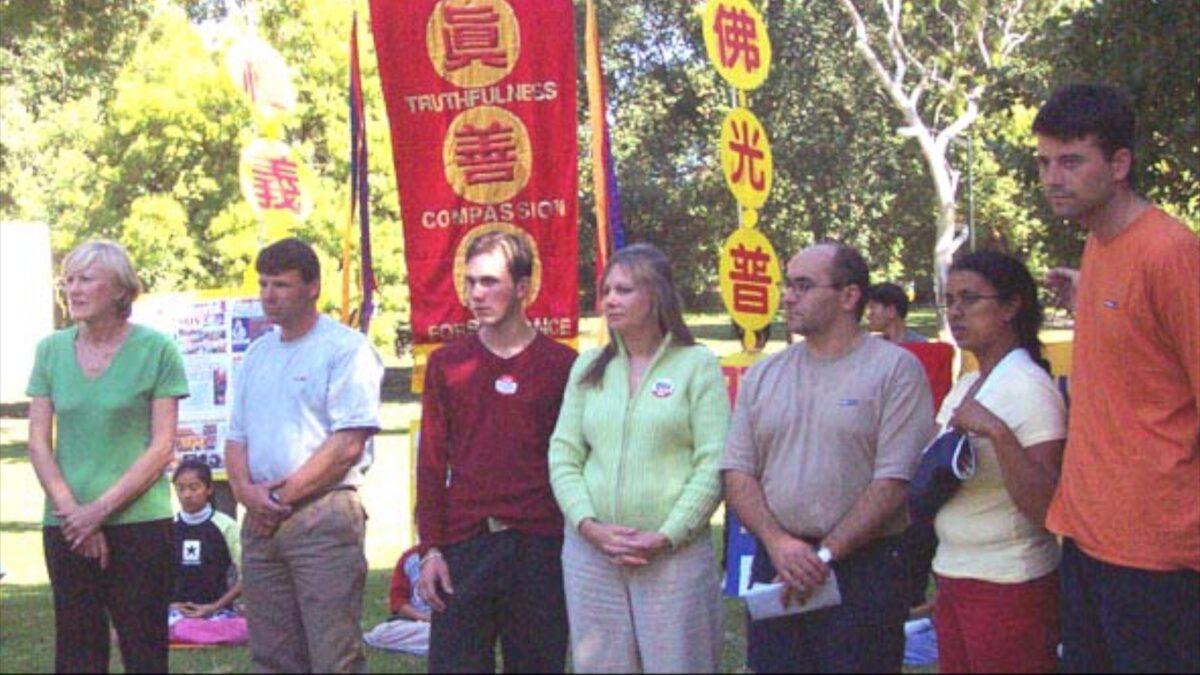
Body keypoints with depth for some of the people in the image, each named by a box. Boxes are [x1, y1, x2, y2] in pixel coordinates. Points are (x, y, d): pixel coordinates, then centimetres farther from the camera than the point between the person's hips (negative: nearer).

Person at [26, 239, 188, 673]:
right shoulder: (51, 350, 8)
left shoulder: (156, 350, -3)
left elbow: (162, 447, -6)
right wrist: (72, 510, -7)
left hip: (139, 521, -3)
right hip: (66, 528, 4)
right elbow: (38, 443, 5)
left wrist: (100, 509, -12)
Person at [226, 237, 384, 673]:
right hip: (261, 523, 7)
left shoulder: (346, 348, -4)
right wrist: (246, 490, -3)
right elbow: (236, 438, 18)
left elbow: (348, 444, -13)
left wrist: (283, 496, -11)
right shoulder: (257, 354, 19)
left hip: (322, 518, -7)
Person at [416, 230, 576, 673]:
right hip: (464, 546, 1)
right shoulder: (447, 364, 9)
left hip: (540, 548, -1)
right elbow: (431, 463, 8)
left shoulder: (561, 364, 3)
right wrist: (430, 549, 1)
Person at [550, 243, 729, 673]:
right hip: (590, 552, 4)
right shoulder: (588, 368, 12)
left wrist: (666, 537, -13)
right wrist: (589, 526, -7)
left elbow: (713, 464, -6)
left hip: (675, 554, -3)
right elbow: (563, 456, 8)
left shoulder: (697, 365, 0)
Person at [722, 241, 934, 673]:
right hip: (774, 569, 4)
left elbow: (895, 482, -11)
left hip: (863, 572, -4)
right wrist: (778, 543, -9)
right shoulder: (763, 375, 11)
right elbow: (737, 474, 7)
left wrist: (825, 554, -13)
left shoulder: (895, 369, -4)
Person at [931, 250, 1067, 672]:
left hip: (1010, 587, -8)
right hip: (953, 581, 8)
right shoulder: (963, 388, 10)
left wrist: (998, 433, -30)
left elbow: (1049, 509, -22)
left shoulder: (1029, 388, -14)